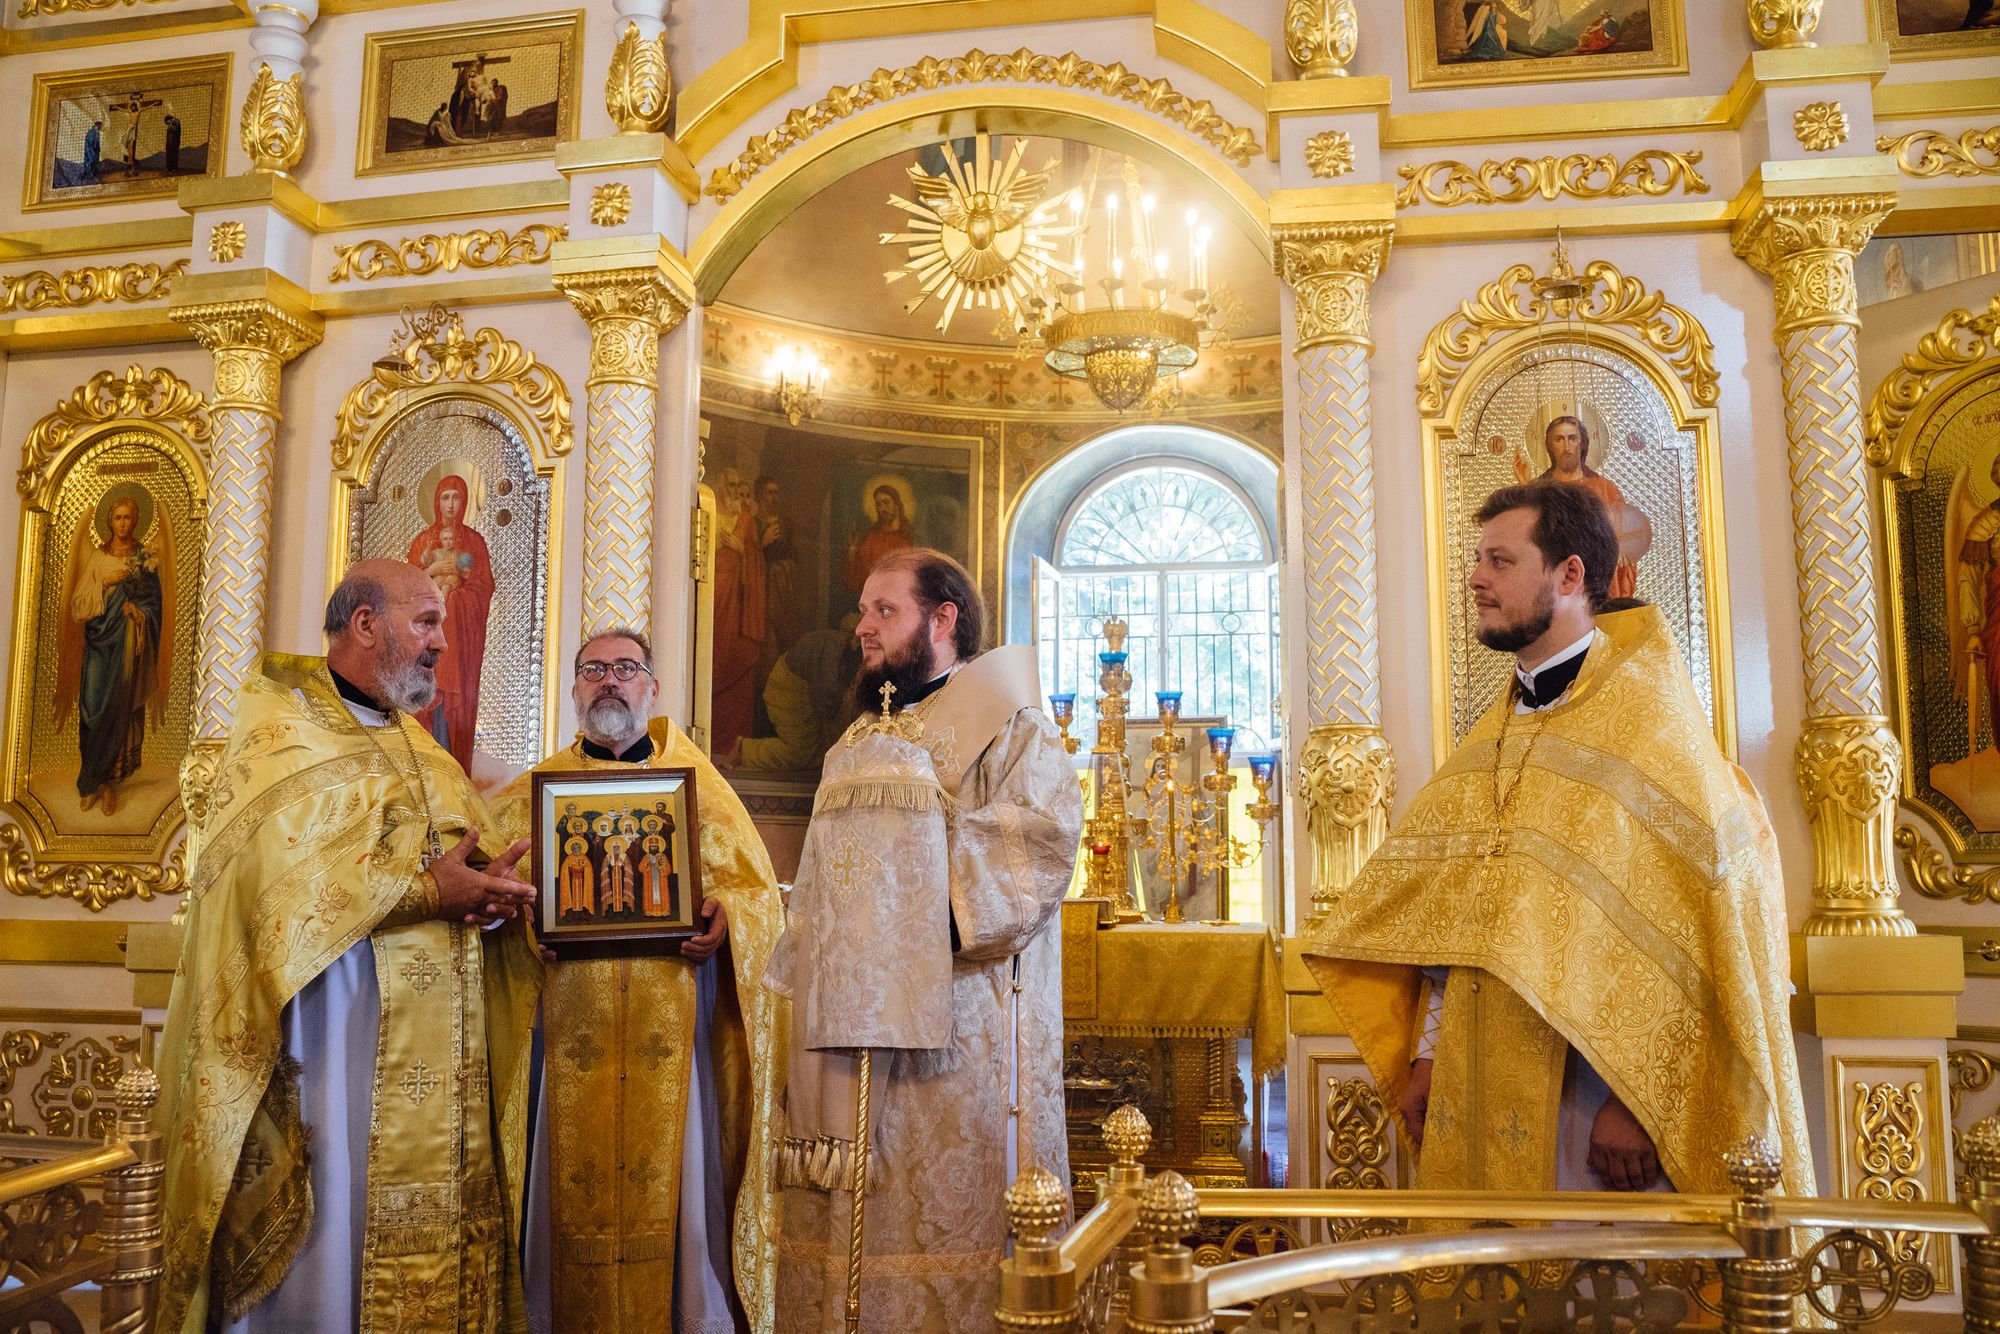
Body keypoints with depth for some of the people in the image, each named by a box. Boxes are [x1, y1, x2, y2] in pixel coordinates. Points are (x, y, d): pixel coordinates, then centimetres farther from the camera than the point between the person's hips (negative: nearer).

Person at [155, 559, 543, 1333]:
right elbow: (277, 863, -17)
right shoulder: (282, 723, -1)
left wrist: (488, 886, -10)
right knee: (319, 1241, -4)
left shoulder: (418, 747, 21)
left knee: (426, 1231, 7)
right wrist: (425, 889, -17)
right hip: (330, 1032, -6)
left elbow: (473, 851, 13)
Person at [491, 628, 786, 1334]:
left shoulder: (696, 781, 12)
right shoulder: (537, 788, 15)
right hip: (572, 1027, 1)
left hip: (671, 1026, -1)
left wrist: (724, 915, -13)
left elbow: (754, 881, 8)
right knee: (578, 1186, 2)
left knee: (668, 1181, 1)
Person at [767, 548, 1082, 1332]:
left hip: (951, 1024, -7)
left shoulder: (1000, 721, -3)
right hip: (848, 1019, 7)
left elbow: (1041, 842, -17)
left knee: (947, 1204, -2)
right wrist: (804, 979, 13)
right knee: (845, 1213, 10)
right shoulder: (856, 745, 21)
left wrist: (936, 916, -22)